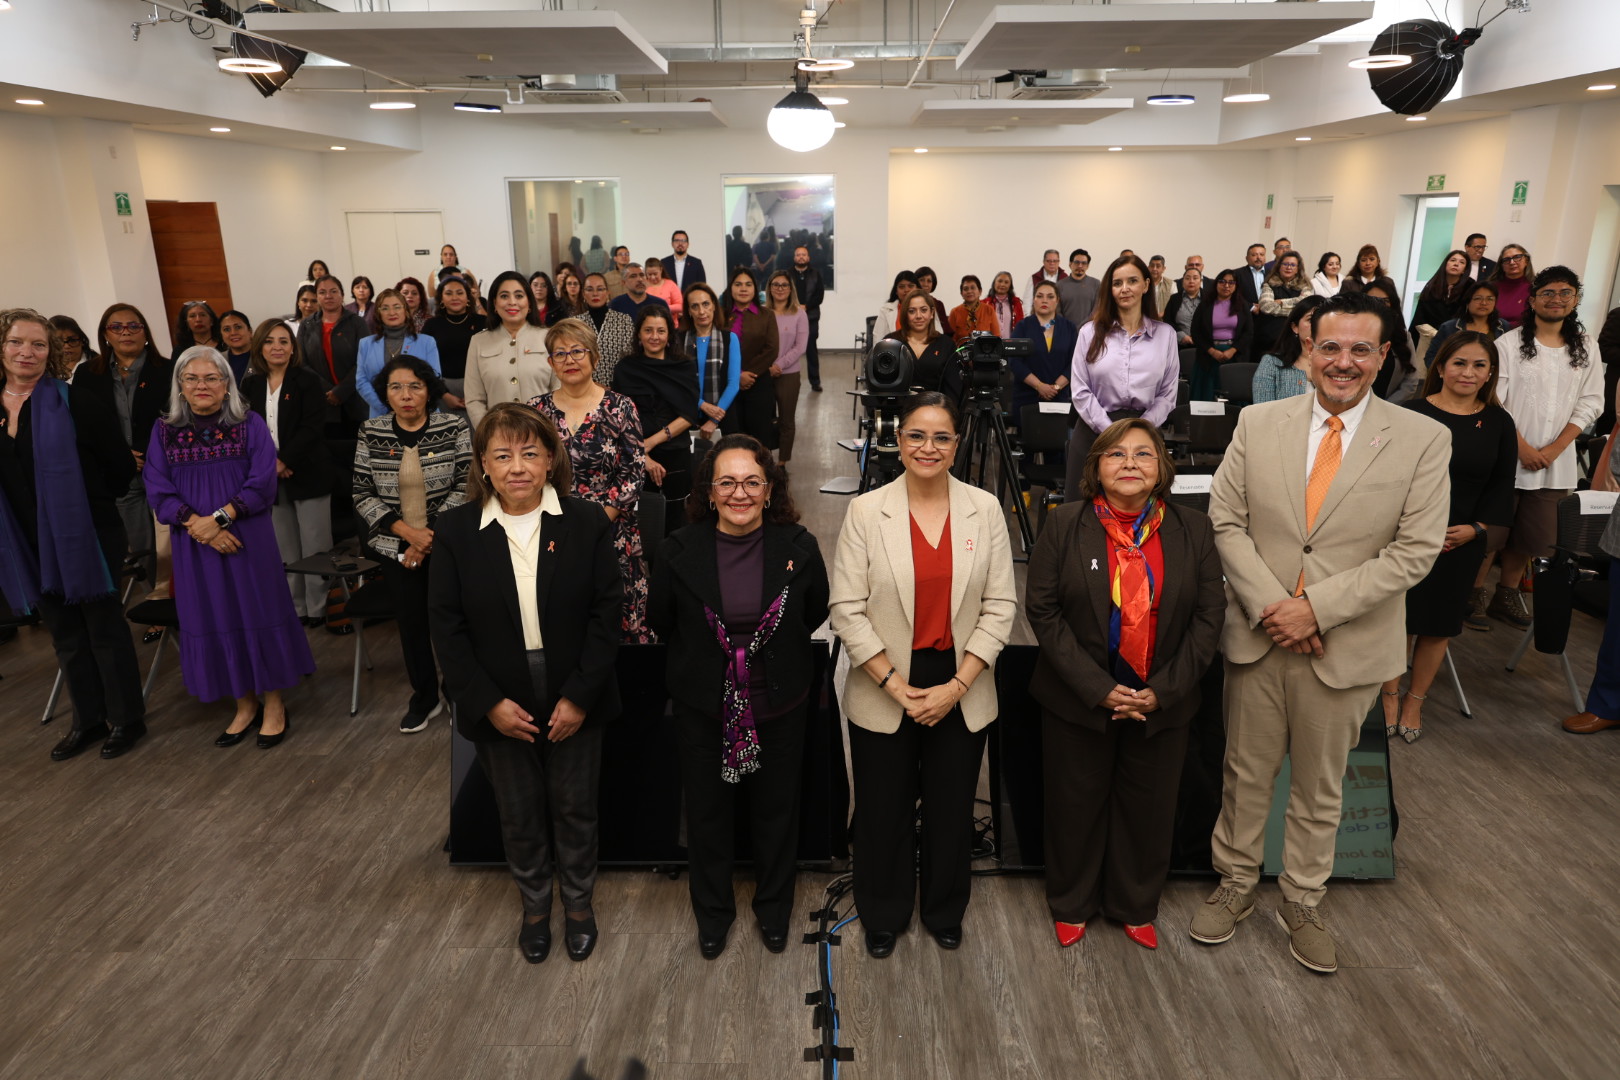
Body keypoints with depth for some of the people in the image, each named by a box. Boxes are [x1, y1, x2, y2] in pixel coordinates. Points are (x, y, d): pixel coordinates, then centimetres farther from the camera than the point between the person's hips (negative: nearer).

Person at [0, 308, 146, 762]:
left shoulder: (75, 400, -11)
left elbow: (118, 463, -7)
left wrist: (97, 502, 5)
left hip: (85, 532, -5)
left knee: (104, 626, 5)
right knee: (64, 633, 14)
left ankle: (126, 719, 17)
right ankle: (88, 719, 27)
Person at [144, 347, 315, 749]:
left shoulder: (250, 425, -2)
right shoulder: (164, 431, 5)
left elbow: (262, 485, -9)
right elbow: (159, 493, -1)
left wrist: (218, 518, -18)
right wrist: (197, 524, -15)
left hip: (248, 538, -3)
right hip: (195, 544, 3)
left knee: (259, 613, 2)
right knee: (215, 620, 8)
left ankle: (274, 705, 14)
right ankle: (244, 705, 22)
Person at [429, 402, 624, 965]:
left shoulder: (587, 523, -9)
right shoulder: (457, 530, -6)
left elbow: (606, 613, -9)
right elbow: (448, 626, -5)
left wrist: (580, 696, -14)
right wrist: (488, 702, -12)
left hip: (573, 701, -1)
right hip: (500, 704, 1)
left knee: (575, 808, 16)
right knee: (518, 813, 18)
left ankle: (579, 902, 41)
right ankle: (534, 905, 43)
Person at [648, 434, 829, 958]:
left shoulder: (798, 547, -13)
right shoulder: (680, 552, -14)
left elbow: (814, 614, 5)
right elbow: (662, 621, 3)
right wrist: (708, 656, 8)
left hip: (780, 705, 0)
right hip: (704, 706, 0)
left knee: (776, 811, 18)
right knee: (707, 813, 18)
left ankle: (774, 907, 44)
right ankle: (713, 911, 43)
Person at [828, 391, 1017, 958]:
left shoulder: (985, 509, -3)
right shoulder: (866, 511, -8)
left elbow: (1000, 606, -4)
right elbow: (847, 608, -9)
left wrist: (956, 686, -11)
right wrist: (897, 687, -13)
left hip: (961, 690, 2)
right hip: (883, 693, -1)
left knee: (952, 810, 16)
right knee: (883, 812, 14)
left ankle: (945, 911, 43)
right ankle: (883, 916, 39)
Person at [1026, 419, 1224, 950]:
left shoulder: (1193, 529, -2)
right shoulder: (1064, 525, -9)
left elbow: (1209, 615, -2)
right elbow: (1042, 609, -11)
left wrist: (1163, 690, -11)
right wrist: (1096, 687, -17)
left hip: (1162, 702, 2)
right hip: (1078, 700, -2)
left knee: (1148, 808, 16)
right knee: (1076, 805, 13)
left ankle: (1136, 906, 41)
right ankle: (1072, 904, 37)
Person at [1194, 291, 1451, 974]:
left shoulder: (1423, 441, -5)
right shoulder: (1258, 423, -1)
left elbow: (1414, 551, -10)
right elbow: (1226, 521, -3)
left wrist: (1317, 607, -18)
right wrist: (1270, 604, -15)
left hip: (1346, 645, -1)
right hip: (1259, 635, 1)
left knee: (1320, 787, 16)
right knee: (1247, 772, 14)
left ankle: (1302, 903, 36)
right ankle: (1236, 884, 36)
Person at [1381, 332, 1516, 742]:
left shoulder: (1499, 423, 2)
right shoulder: (1412, 413, -7)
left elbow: (1501, 485, 6)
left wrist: (1476, 528, -7)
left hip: (1463, 542, 3)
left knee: (1439, 624, 11)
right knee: (1398, 617, 4)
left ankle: (1415, 700, 28)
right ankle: (1391, 696, 23)